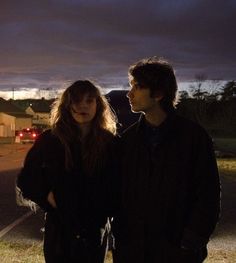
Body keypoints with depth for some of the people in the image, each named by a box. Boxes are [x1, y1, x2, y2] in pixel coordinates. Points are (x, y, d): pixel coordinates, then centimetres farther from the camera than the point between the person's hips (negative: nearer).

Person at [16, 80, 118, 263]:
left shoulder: (109, 143, -3)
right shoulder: (49, 140, -3)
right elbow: (26, 180, 6)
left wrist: (105, 210, -7)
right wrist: (47, 196, -8)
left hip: (95, 232, 0)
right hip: (59, 230, 0)